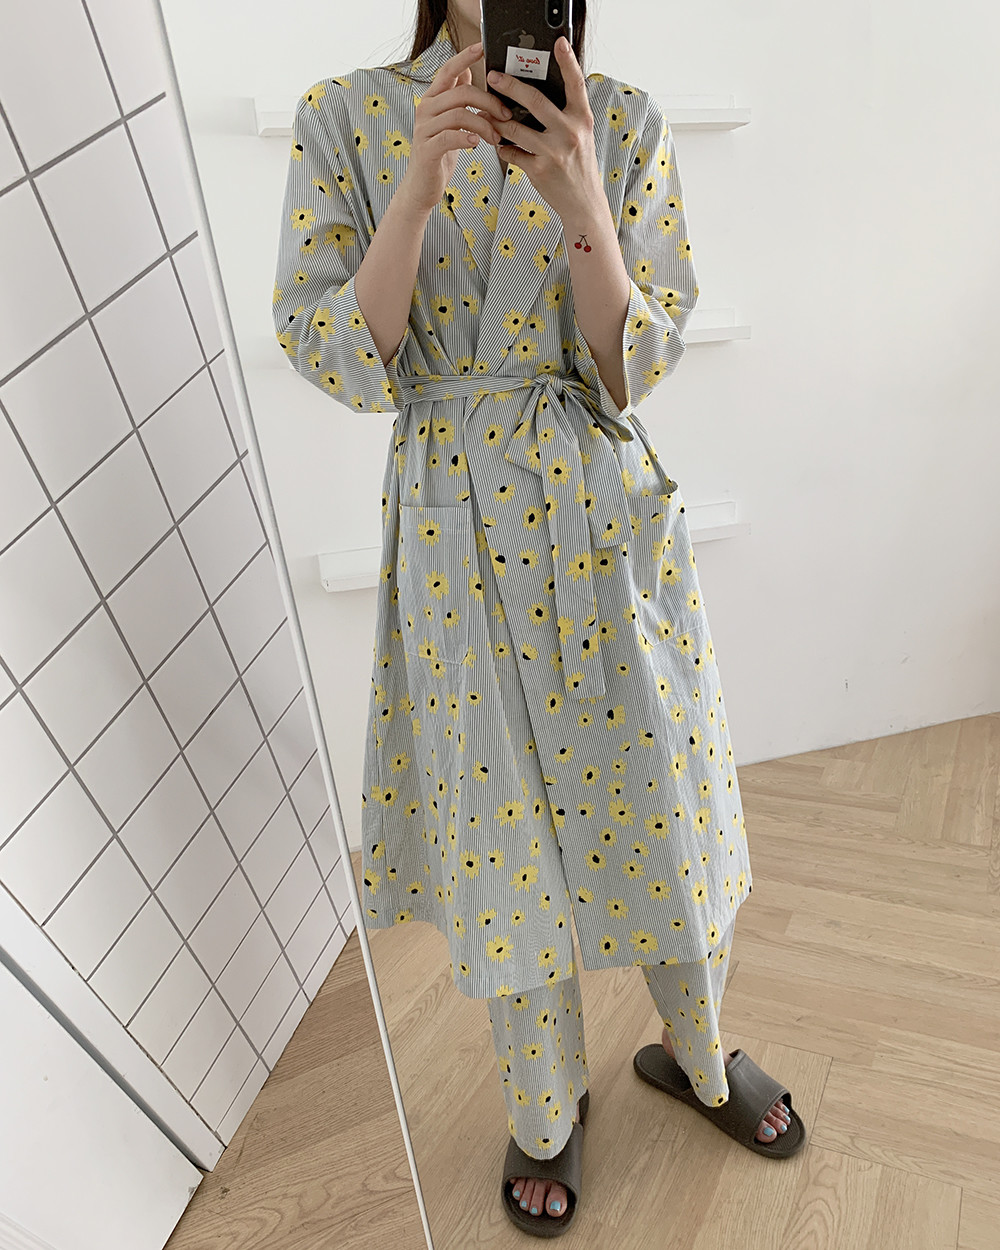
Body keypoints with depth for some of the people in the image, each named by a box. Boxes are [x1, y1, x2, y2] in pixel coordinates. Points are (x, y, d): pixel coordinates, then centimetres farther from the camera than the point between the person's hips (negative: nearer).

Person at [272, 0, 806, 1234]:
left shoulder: (624, 123, 3)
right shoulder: (345, 119, 1)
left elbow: (636, 369, -5)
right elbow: (338, 363, -7)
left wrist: (579, 199, -19)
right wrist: (419, 188, -18)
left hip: (605, 515, 2)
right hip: (455, 527, -1)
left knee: (660, 801, 12)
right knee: (502, 829, 11)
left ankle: (695, 1051, 45)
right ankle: (545, 1108, 40)